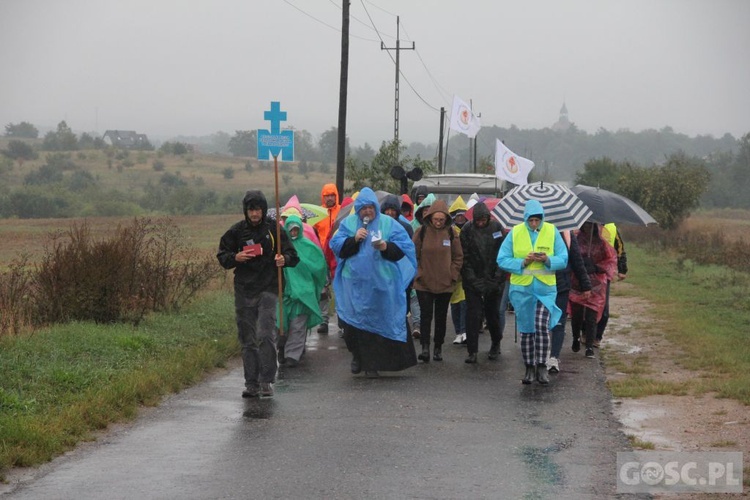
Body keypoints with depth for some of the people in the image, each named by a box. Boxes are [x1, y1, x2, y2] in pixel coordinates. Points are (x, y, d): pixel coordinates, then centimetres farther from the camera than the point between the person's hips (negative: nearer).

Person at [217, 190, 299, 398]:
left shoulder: (273, 229, 1)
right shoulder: (236, 231, 5)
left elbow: (293, 255, 6)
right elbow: (222, 256, 12)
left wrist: (284, 259, -17)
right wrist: (235, 258, -9)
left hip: (268, 289, -2)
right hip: (244, 290, 3)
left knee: (266, 335, -15)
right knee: (247, 340, 6)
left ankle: (267, 381, -9)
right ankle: (251, 384, 13)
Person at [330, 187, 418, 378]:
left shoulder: (388, 223, 4)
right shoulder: (348, 223, 8)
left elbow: (405, 246, 1)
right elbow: (336, 245, 2)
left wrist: (387, 247, -16)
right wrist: (354, 239, -13)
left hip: (380, 283, -1)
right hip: (354, 282, 1)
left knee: (378, 321, -1)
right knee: (354, 322, 3)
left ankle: (372, 363, 7)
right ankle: (357, 355, 24)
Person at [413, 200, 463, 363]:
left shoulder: (451, 233, 0)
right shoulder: (422, 231, -3)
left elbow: (458, 257, 7)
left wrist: (453, 275, 0)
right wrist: (418, 274, -5)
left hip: (445, 284, 2)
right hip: (424, 283, -2)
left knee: (441, 317, 9)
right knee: (426, 315, -8)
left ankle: (438, 348, 19)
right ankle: (425, 348, -13)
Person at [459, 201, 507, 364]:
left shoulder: (496, 227, -2)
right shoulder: (467, 230, -5)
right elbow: (464, 257, -4)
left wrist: (497, 278, -7)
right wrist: (473, 280, -11)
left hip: (492, 280, 1)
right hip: (472, 281, -1)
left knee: (493, 314, 9)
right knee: (473, 314, -6)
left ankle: (496, 344, 31)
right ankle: (472, 351, -3)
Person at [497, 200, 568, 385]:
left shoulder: (552, 231, 0)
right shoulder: (515, 232, 0)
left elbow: (563, 259, -1)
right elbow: (502, 260, -2)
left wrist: (547, 260, -20)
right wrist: (523, 262, -16)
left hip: (546, 288, -1)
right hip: (521, 288, 1)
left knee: (542, 326, -15)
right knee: (526, 330, 8)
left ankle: (541, 367, -5)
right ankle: (529, 368, 19)